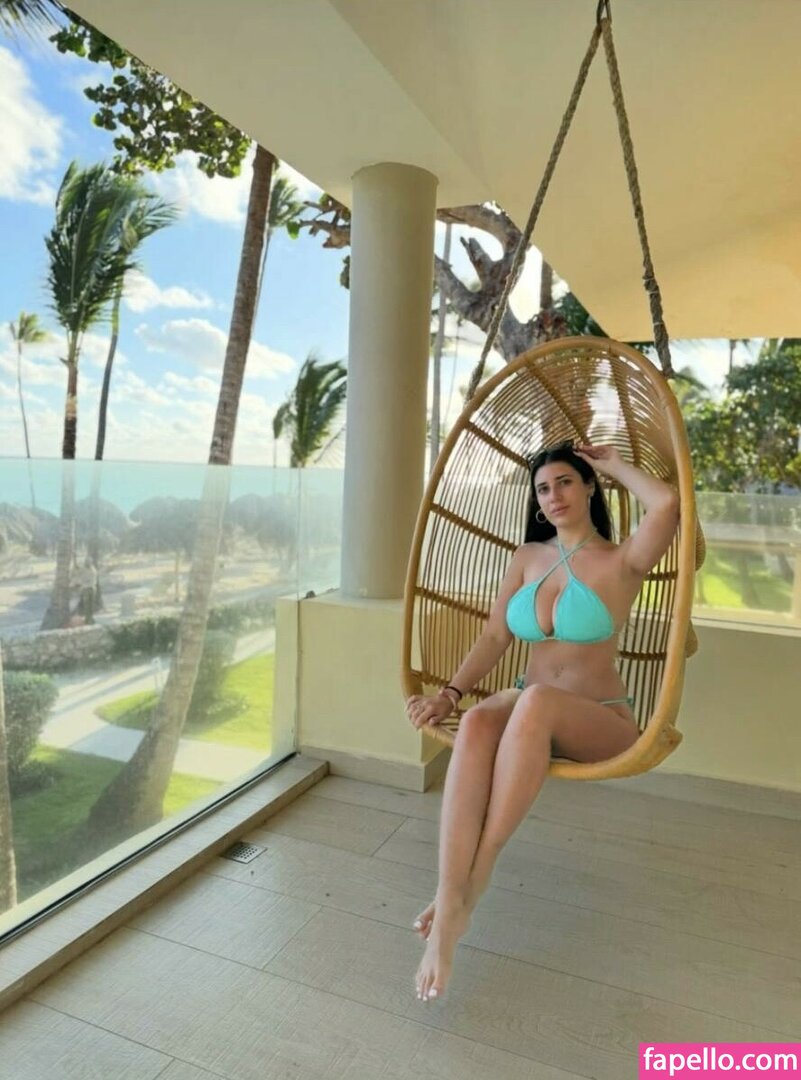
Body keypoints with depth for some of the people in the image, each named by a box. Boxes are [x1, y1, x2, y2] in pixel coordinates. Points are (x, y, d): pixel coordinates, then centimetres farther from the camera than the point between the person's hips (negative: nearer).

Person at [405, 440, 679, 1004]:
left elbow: (668, 503, -24)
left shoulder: (621, 561, -4)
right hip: (530, 710, 4)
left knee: (536, 702, -39)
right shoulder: (529, 556, 11)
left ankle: (478, 870, -30)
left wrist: (614, 465, -6)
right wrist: (450, 693, -8)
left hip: (601, 721, -3)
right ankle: (450, 906, -36)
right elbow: (495, 637, 6)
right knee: (477, 723, -33)